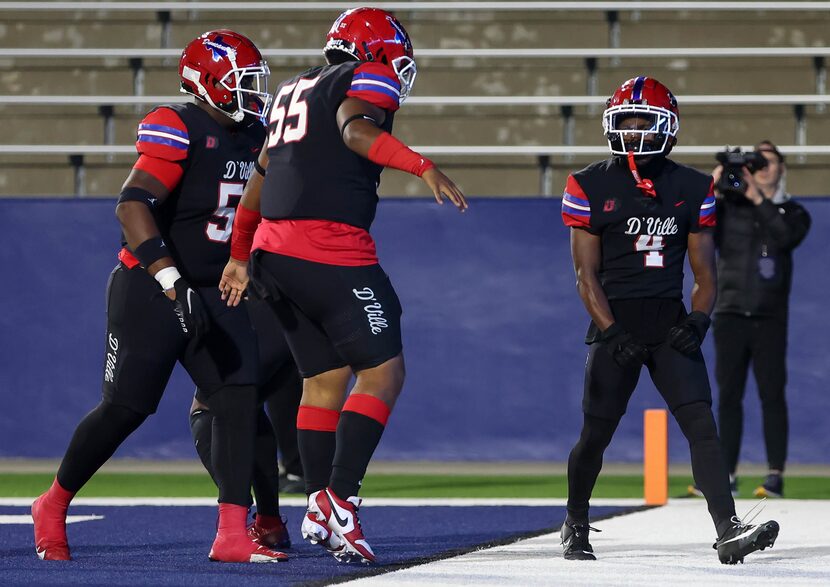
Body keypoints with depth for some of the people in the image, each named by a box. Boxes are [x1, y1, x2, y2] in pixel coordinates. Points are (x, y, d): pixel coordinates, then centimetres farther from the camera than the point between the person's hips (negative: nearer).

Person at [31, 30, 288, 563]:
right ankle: (54, 505, 19)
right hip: (151, 291, -7)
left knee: (239, 399, -10)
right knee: (126, 407, -3)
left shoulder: (253, 137, 7)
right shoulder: (179, 130, -18)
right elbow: (133, 205, -28)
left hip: (214, 294, 7)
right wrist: (173, 283, -34)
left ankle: (233, 535, -13)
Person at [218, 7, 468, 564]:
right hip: (331, 251, -8)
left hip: (275, 248, 8)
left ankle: (320, 508, 14)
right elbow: (355, 129, -22)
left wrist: (240, 257, 32)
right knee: (383, 372, -3)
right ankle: (340, 501, -13)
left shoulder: (296, 90, 24)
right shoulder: (370, 78, 1)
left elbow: (260, 176, 26)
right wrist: (423, 166, -34)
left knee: (325, 378, 16)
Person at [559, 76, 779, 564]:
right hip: (616, 322, -2)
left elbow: (705, 272, 7)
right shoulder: (590, 187, -2)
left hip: (670, 323, 2)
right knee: (596, 435, 4)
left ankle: (728, 531, -21)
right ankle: (576, 524, 28)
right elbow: (587, 275, -3)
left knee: (701, 423, -13)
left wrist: (698, 321, -11)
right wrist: (612, 334, -14)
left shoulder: (693, 189, 5)